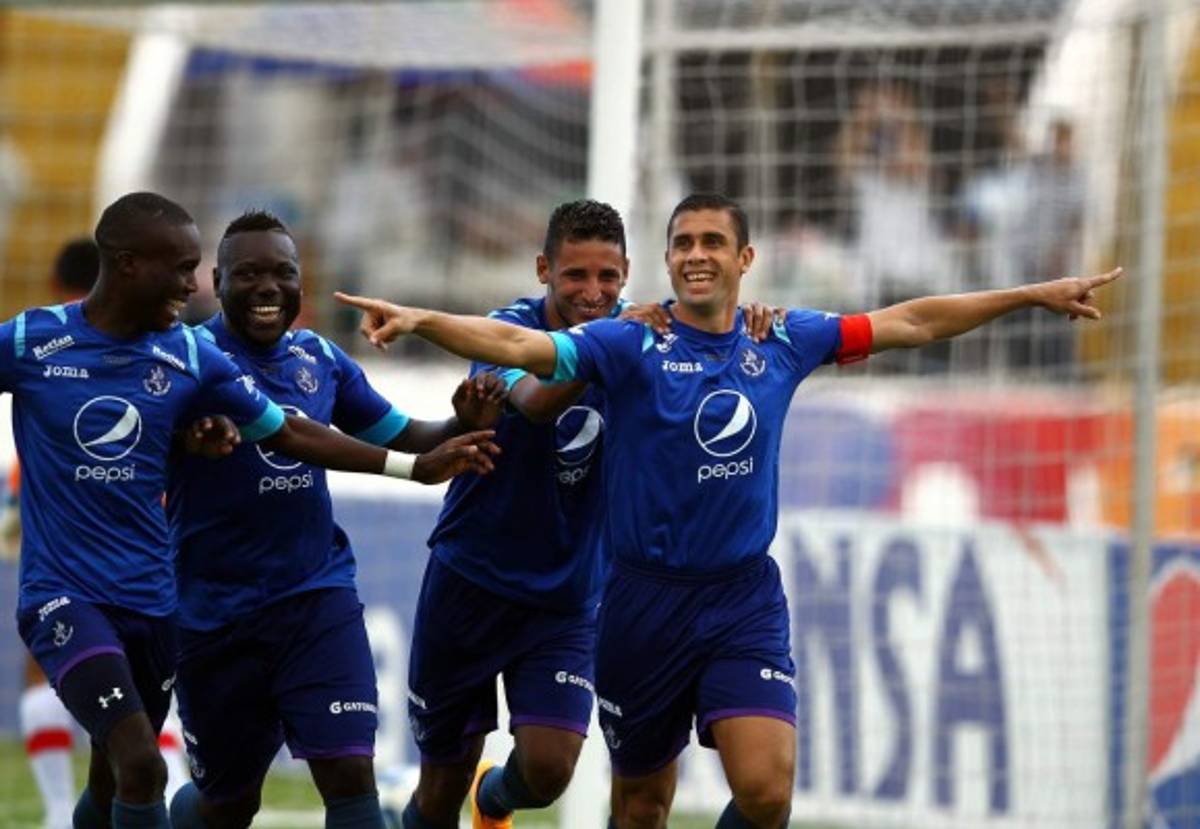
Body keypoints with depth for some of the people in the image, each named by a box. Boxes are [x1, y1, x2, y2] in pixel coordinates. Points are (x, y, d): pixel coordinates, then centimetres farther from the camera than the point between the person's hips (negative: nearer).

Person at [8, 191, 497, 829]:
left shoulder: (191, 357, 3)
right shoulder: (30, 341, -8)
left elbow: (286, 433, 9)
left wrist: (416, 467, 6)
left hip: (151, 602, 5)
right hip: (64, 596, -5)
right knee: (141, 767, -21)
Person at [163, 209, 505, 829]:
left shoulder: (320, 359, 6)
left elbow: (399, 437, 14)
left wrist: (462, 428, -6)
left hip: (318, 597, 3)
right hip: (215, 610, -3)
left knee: (350, 774, -12)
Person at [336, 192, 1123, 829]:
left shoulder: (783, 343, 3)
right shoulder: (631, 345, -8)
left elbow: (912, 322, 12)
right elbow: (517, 345, -21)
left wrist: (1037, 295, 15)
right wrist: (419, 320, -37)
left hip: (746, 600, 2)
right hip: (648, 598, -2)